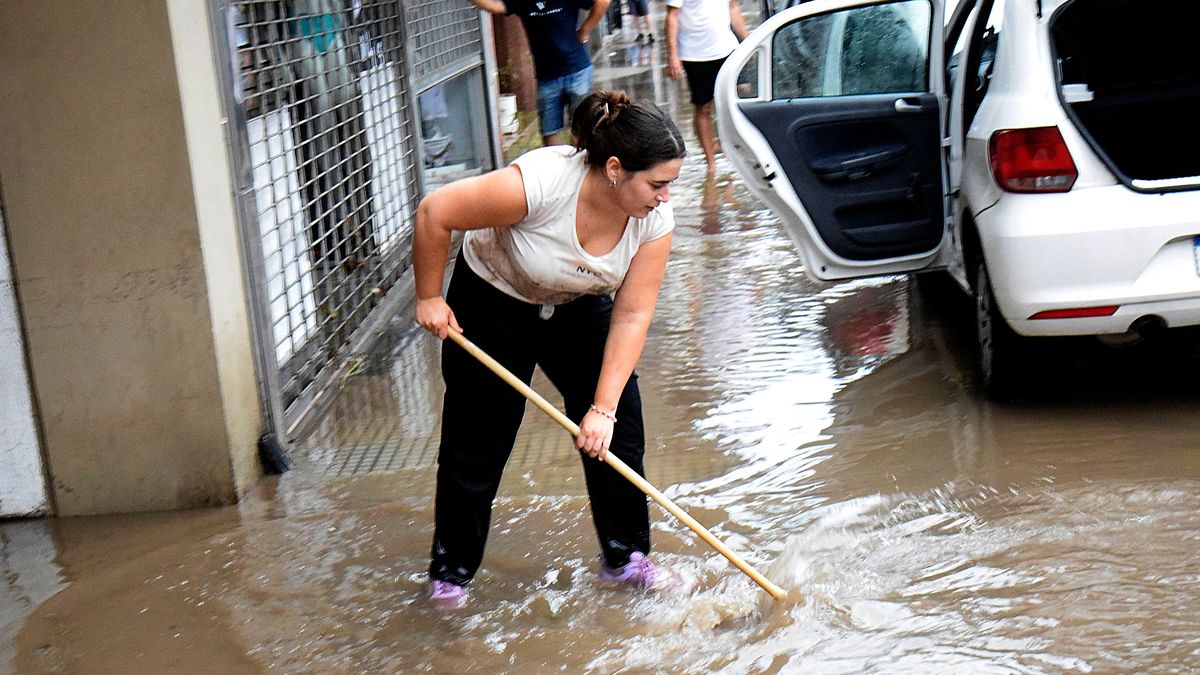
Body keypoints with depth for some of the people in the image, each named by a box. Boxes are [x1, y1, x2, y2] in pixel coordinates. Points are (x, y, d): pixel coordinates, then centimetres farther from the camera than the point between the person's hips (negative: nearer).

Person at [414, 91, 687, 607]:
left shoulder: (655, 220, -23)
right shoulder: (539, 182, -39)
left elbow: (631, 316, -20)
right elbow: (434, 213, -28)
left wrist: (603, 409, -25)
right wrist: (429, 299, -17)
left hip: (578, 307, 4)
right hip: (493, 303, -4)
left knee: (619, 431, -1)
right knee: (477, 443, 2)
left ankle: (625, 556, 18)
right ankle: (451, 570, 21)